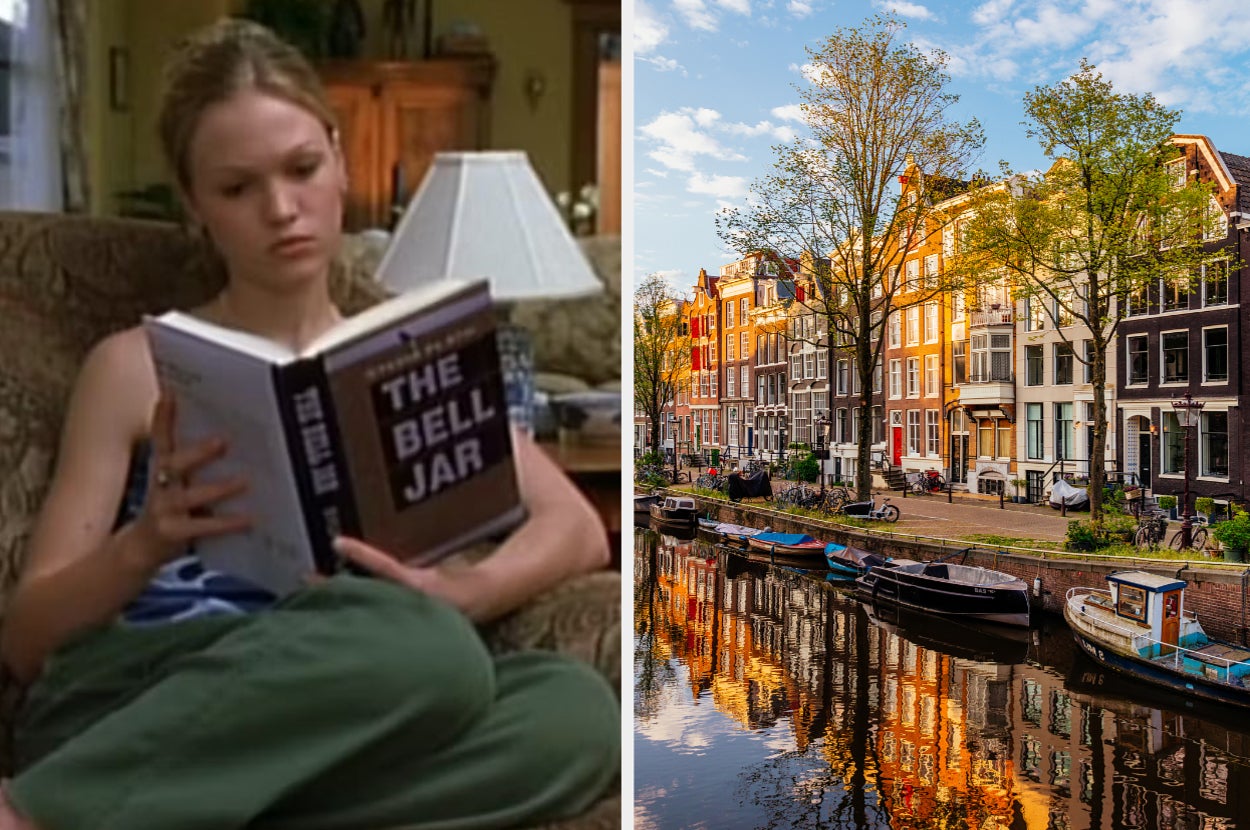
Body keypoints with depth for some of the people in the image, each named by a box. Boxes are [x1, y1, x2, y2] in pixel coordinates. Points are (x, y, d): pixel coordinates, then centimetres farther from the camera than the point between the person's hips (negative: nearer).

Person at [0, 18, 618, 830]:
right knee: (418, 647, -34)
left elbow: (578, 530, 4)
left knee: (577, 707, -29)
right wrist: (145, 545, -14)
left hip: (328, 719, 3)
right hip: (129, 712, -3)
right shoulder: (135, 367, 10)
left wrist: (455, 594, -16)